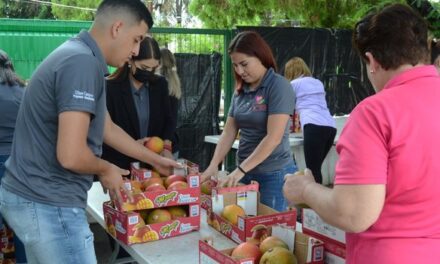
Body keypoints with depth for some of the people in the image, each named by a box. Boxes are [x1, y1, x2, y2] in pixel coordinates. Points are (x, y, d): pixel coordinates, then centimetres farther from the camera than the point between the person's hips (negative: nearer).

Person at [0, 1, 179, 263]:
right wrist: (106, 170, -6)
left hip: (31, 198, 10)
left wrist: (155, 160, 28)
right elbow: (70, 156, -27)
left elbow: (108, 128, 22)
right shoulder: (83, 63, -20)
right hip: (49, 205, -10)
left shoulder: (76, 55, 12)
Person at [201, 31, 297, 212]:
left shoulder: (278, 86, -12)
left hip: (274, 174, -6)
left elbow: (273, 138, -20)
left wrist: (241, 170, -22)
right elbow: (229, 132, 7)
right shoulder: (240, 91, 8)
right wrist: (213, 166, -6)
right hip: (245, 172, 6)